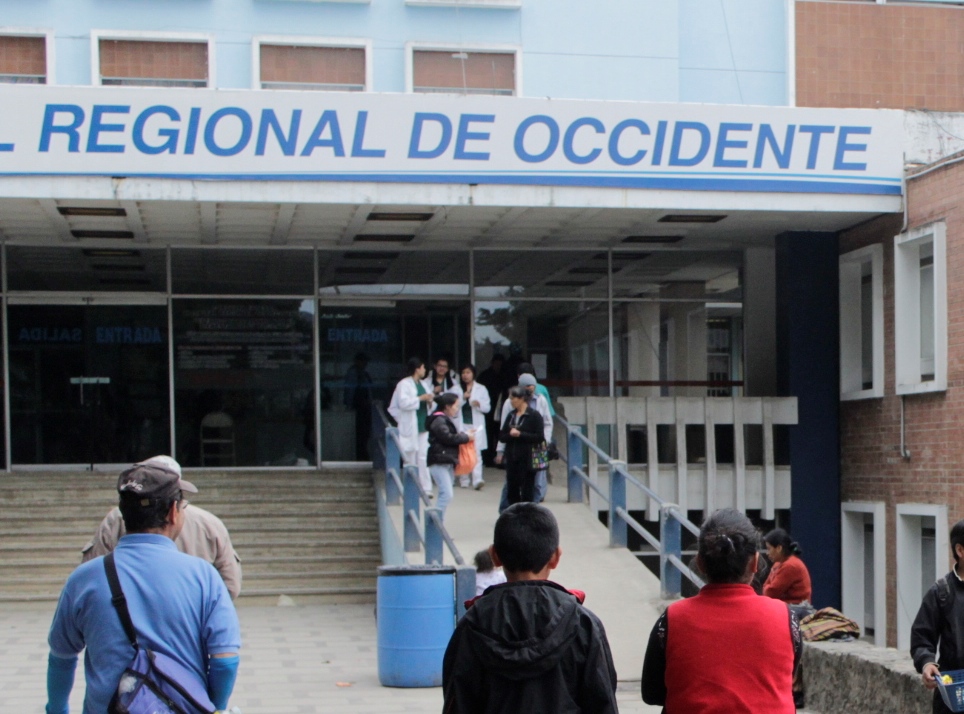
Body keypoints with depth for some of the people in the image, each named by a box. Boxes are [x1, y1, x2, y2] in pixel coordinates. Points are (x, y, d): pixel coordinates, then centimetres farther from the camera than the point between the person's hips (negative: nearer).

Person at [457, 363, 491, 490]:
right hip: (461, 425, 1)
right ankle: (464, 480, 9)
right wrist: (463, 398, -14)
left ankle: (477, 480, -19)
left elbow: (487, 407, 6)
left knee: (476, 452, -11)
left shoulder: (481, 389, 10)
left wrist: (479, 403, -14)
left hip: (476, 425, -1)